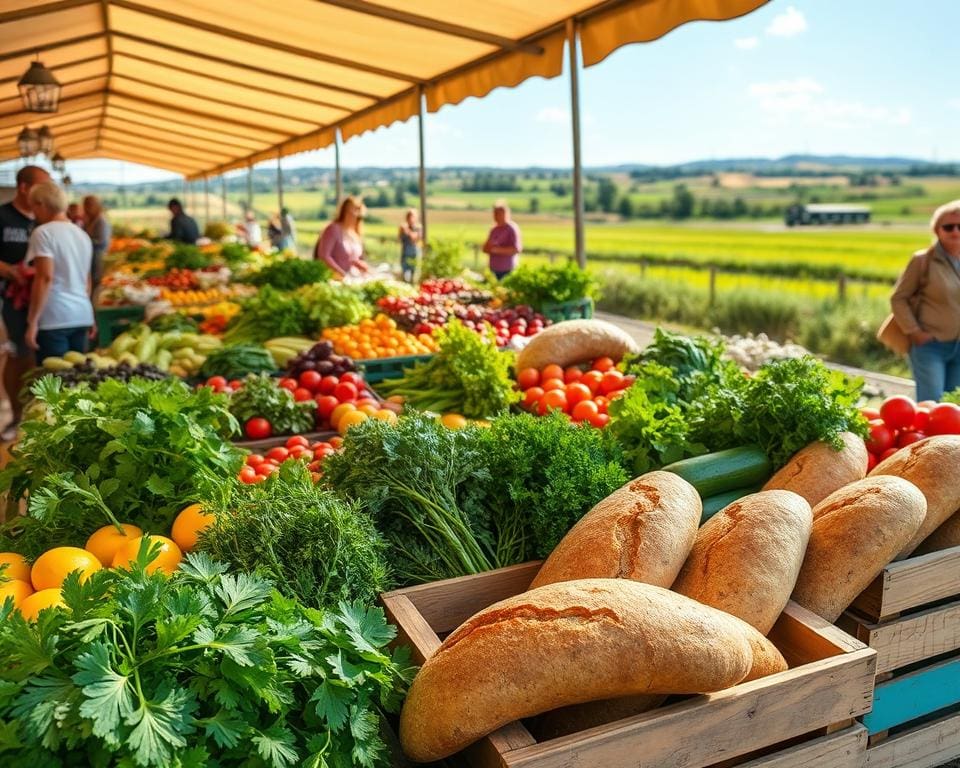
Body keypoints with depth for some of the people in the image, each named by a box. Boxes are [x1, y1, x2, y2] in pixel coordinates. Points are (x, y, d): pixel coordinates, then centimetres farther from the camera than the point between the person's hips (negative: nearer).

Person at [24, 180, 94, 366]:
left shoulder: (43, 233, -7)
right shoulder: (83, 235, 16)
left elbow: (45, 278, -16)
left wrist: (32, 322, -14)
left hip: (54, 318, -7)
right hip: (82, 316, 7)